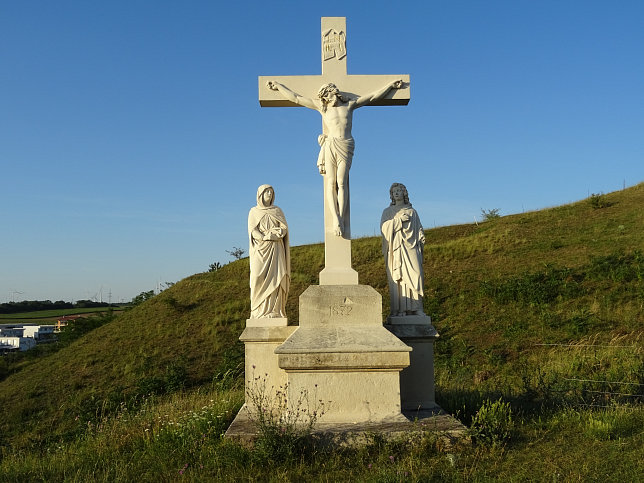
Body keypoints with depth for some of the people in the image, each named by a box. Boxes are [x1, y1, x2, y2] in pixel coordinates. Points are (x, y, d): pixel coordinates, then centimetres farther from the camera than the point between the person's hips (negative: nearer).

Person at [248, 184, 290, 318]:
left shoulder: (277, 211, 14)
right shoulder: (253, 212, 9)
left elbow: (285, 228, 1)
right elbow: (253, 232, -3)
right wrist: (271, 235, -15)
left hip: (275, 250, 1)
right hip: (260, 251, -1)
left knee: (276, 279, -10)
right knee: (259, 281, -11)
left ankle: (274, 311, -10)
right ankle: (259, 313, -9)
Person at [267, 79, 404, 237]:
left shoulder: (349, 104, 15)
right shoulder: (322, 107, 15)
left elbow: (373, 96, 21)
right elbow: (296, 98, 18)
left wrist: (390, 85, 22)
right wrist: (278, 86, 20)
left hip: (345, 147, -1)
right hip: (329, 146, 1)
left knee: (341, 182, -9)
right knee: (330, 182, -8)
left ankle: (341, 218, -11)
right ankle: (336, 218, -12)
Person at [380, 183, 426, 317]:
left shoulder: (412, 211, 17)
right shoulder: (387, 212, 15)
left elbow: (419, 229, 16)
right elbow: (384, 227, -1)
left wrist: (421, 240, -1)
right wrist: (399, 220, -12)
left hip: (410, 247, 1)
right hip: (395, 248, -1)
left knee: (415, 274, -10)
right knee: (397, 277, -9)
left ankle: (416, 307, -7)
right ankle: (400, 309, -10)